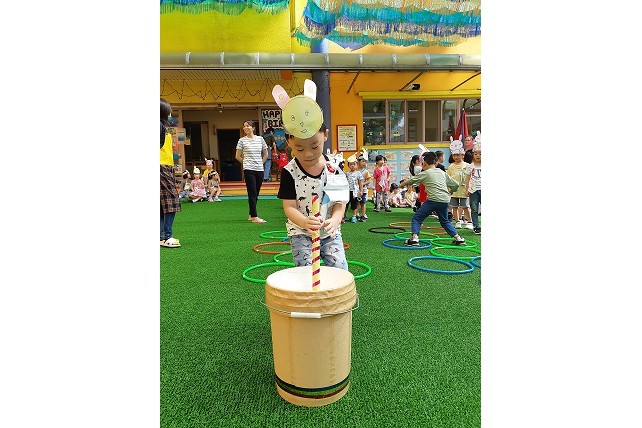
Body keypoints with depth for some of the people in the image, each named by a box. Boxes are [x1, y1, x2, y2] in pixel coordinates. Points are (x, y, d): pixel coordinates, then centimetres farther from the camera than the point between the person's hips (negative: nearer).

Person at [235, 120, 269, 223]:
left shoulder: (260, 139, 8)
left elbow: (265, 154, 17)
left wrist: (260, 163, 10)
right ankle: (254, 217, -3)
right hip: (249, 170, -3)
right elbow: (238, 156, 6)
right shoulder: (242, 140, 0)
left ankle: (251, 215, 21)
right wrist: (246, 163, 8)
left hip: (259, 169, 3)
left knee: (256, 193, 9)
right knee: (252, 193, -6)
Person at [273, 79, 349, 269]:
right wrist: (305, 222, -35)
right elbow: (289, 207, -14)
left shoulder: (334, 169, -8)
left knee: (340, 270, -2)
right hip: (301, 232, -1)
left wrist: (335, 220, -29)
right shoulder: (289, 172, -12)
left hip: (330, 232, 2)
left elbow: (340, 202, -6)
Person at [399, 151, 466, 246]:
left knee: (417, 218, 3)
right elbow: (456, 185, 21)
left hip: (433, 199, -6)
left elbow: (410, 181, 11)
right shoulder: (442, 173, 19)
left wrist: (401, 185, 28)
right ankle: (458, 238, 21)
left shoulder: (425, 173, 4)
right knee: (445, 221, 25)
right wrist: (448, 192, 37)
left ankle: (414, 238, -12)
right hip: (445, 200, 6)